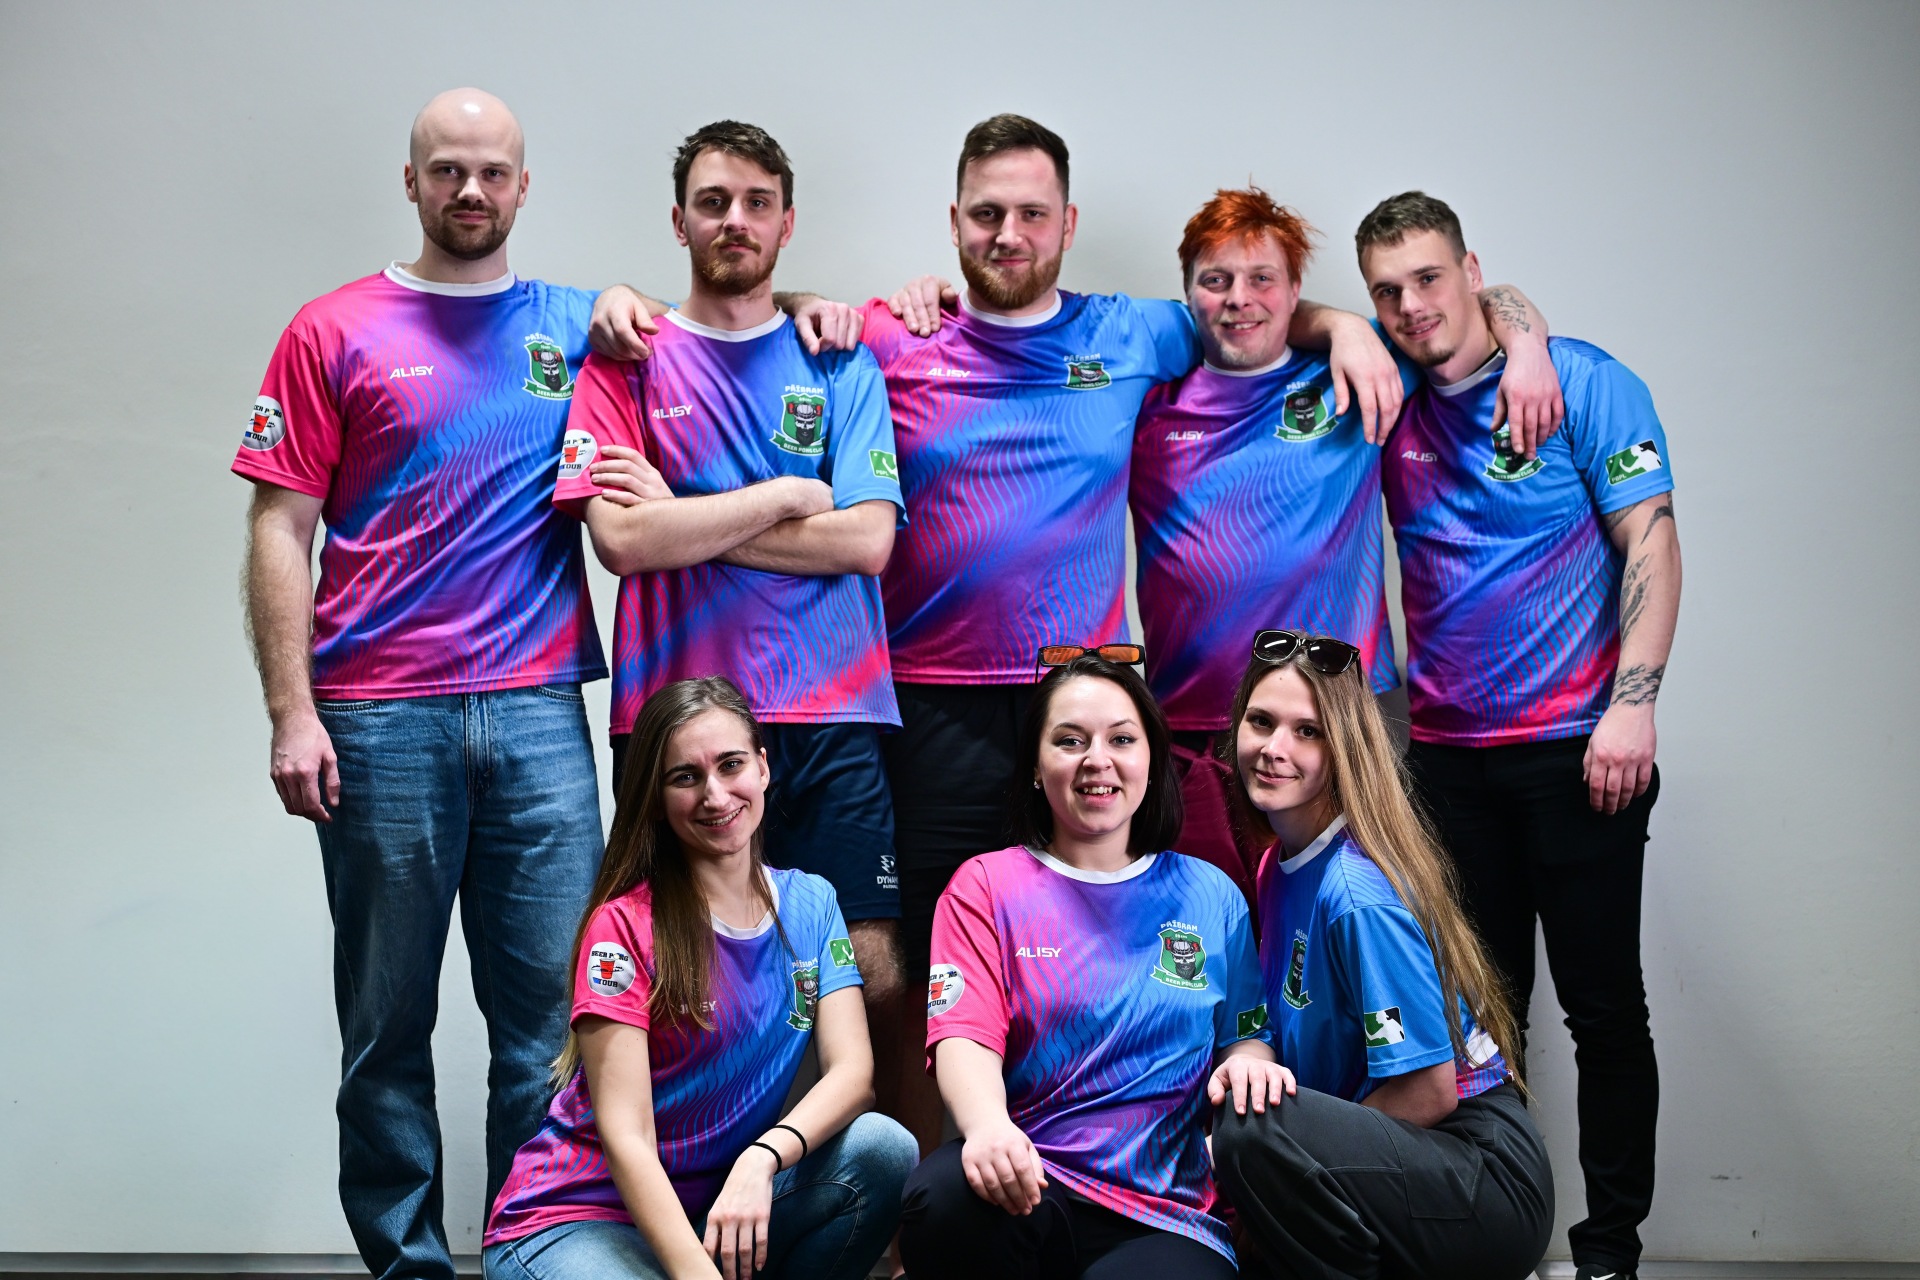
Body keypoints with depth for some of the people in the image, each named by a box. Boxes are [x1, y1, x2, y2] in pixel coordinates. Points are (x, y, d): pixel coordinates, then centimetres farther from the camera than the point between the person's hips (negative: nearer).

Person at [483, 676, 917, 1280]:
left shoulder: (811, 904, 6)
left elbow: (852, 1070, -6)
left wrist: (763, 1157, -27)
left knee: (881, 1147, -21)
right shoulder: (624, 925, -11)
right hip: (579, 1218, -6)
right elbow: (625, 1134, -17)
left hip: (720, 1213, 6)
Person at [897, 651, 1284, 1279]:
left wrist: (1246, 1060, -12)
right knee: (943, 1198, -36)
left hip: (1165, 1218, 0)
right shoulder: (985, 887, 8)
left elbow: (1245, 1033, 16)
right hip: (1025, 1180, 1)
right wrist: (988, 1123, -30)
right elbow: (965, 1035, -6)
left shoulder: (1210, 896, 15)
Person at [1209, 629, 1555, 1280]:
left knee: (1253, 1133, -30)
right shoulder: (1280, 865, 8)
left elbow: (1429, 1091, -19)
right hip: (1400, 1162, 9)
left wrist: (1247, 1142, -13)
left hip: (1490, 1185, -9)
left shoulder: (1360, 894, -20)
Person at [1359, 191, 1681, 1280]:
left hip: (1576, 749, -4)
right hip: (1446, 753, 4)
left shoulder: (1583, 381, -2)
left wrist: (1631, 706, -15)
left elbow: (1651, 541, -7)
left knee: (1604, 1004, 1)